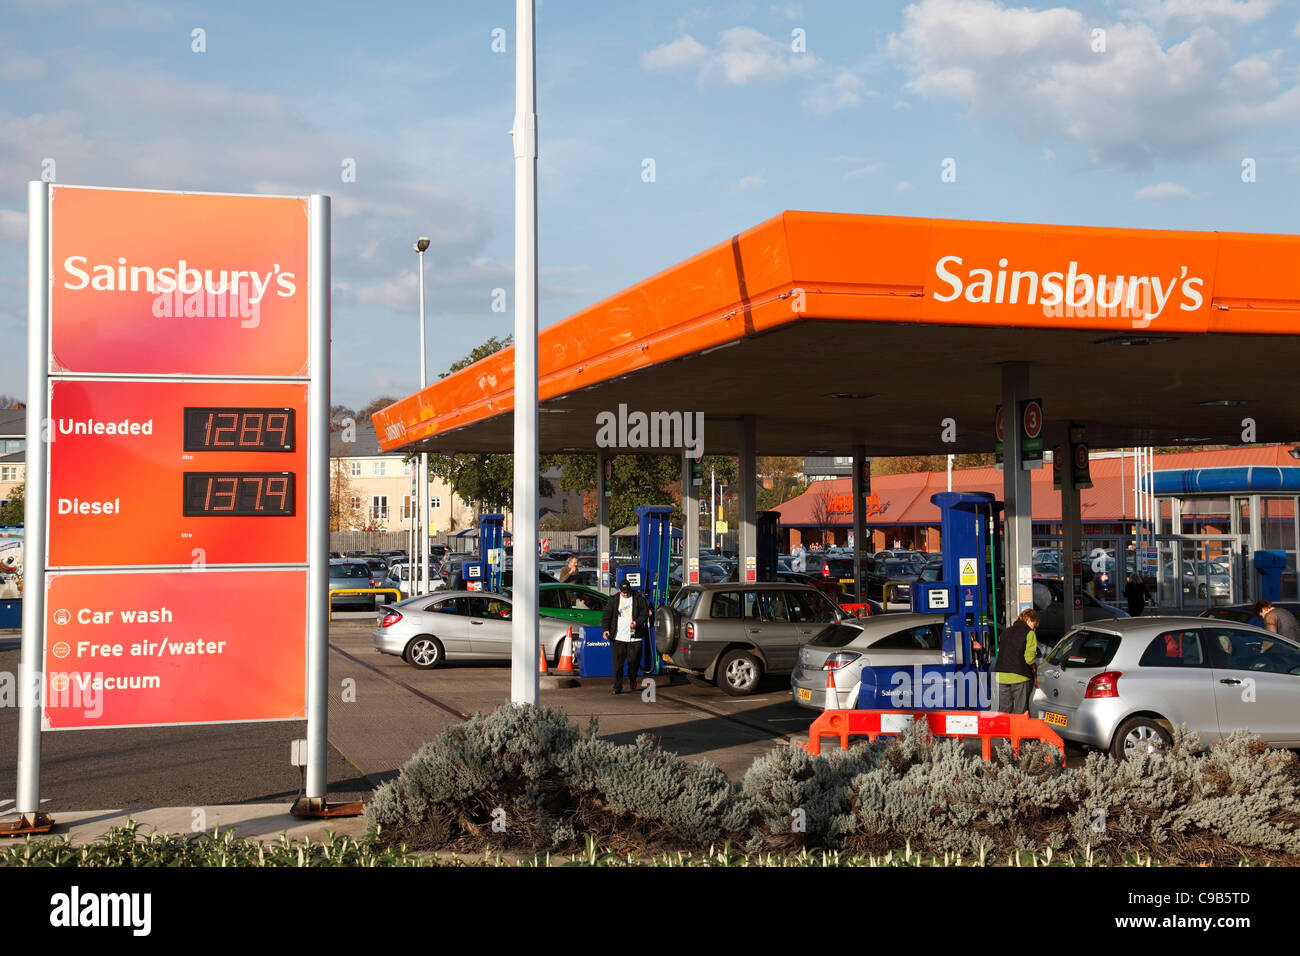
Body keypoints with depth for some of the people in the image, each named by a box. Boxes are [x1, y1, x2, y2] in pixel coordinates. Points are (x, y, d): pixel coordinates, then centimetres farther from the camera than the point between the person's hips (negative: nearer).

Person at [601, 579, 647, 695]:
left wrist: (637, 622, -17)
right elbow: (606, 615, 3)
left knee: (633, 661, 6)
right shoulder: (614, 601, 7)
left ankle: (633, 681, 33)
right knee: (617, 663, -5)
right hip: (618, 637, 0)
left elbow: (644, 613, 2)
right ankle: (617, 687, -2)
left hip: (634, 637, 0)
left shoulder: (638, 599, 5)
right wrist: (605, 629, -12)